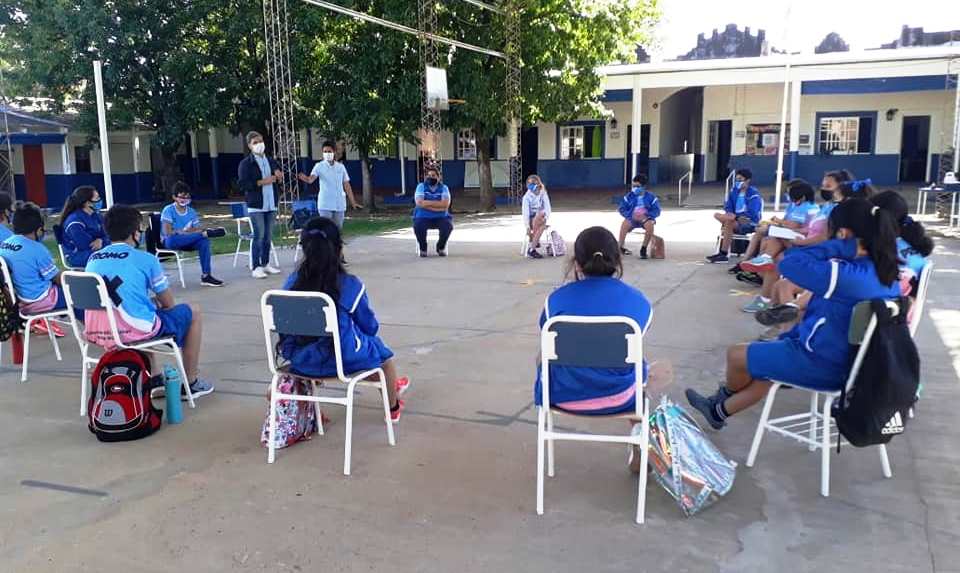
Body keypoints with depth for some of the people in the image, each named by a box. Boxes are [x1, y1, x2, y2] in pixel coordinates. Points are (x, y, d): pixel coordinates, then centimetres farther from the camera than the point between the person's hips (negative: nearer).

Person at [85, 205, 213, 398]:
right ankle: (190, 383, 20)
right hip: (134, 332, -6)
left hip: (96, 333, 6)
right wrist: (156, 301, 24)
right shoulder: (145, 259, -7)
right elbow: (168, 303, 2)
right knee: (192, 312, 16)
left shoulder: (93, 259, 9)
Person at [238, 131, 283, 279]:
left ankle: (265, 264, 21)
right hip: (256, 205, -6)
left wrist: (279, 175, 2)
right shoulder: (245, 163, -5)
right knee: (259, 235, -8)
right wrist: (262, 182, -19)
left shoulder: (271, 161, 14)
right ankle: (255, 267, -2)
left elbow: (278, 179, 26)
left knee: (268, 236, 10)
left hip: (271, 204, 6)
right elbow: (243, 184, -14)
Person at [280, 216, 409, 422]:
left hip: (300, 360, 5)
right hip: (343, 359, -4)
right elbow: (370, 326, -4)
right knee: (382, 351, 27)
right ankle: (393, 407, 49)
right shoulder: (350, 285, -17)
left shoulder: (291, 283, -6)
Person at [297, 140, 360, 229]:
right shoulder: (319, 166, -2)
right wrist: (303, 177, -41)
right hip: (325, 205, -3)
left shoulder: (341, 167, 7)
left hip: (340, 205, 3)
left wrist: (353, 202, 7)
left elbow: (347, 186, 10)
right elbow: (310, 179, -18)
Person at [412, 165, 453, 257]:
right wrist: (438, 206, -15)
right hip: (423, 217, -1)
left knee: (448, 225, -30)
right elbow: (419, 203, -14)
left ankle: (441, 247, 0)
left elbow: (446, 204, -14)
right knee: (418, 226, -33)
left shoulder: (444, 188, 3)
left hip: (441, 218, 1)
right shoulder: (421, 187, 2)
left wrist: (427, 202, -16)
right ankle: (423, 248, -3)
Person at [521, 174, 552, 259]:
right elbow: (525, 212, -13)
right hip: (531, 221, -2)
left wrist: (545, 218, -26)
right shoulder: (526, 197, -6)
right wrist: (527, 226, -25)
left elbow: (547, 208, -5)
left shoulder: (543, 194, 1)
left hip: (541, 219, 2)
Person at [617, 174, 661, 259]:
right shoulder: (629, 196, 2)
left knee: (650, 225, -34)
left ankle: (644, 249, -18)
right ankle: (620, 247, -23)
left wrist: (646, 216, -22)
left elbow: (656, 211, -3)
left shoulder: (651, 197, 0)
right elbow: (622, 209, -2)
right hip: (632, 218, 1)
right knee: (624, 224, -31)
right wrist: (631, 215, -19)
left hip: (645, 219, -1)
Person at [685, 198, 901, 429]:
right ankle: (719, 410, 42)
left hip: (822, 363, -9)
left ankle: (725, 395, 42)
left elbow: (789, 264, -29)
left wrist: (841, 248, -24)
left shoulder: (847, 276, -31)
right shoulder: (886, 274, -2)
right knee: (763, 356, 28)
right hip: (847, 360, 9)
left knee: (736, 354, 10)